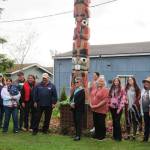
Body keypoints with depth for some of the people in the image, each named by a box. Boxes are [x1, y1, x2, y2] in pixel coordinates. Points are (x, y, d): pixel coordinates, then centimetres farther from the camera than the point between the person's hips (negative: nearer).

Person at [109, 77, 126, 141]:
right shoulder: (111, 89, 12)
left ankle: (119, 136, -1)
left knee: (117, 121, -9)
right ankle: (115, 135, 19)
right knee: (114, 121, 10)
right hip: (112, 107, 5)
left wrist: (120, 108, -15)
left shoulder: (121, 90, -6)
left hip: (118, 108, -5)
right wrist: (109, 105, 7)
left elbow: (123, 99, -11)